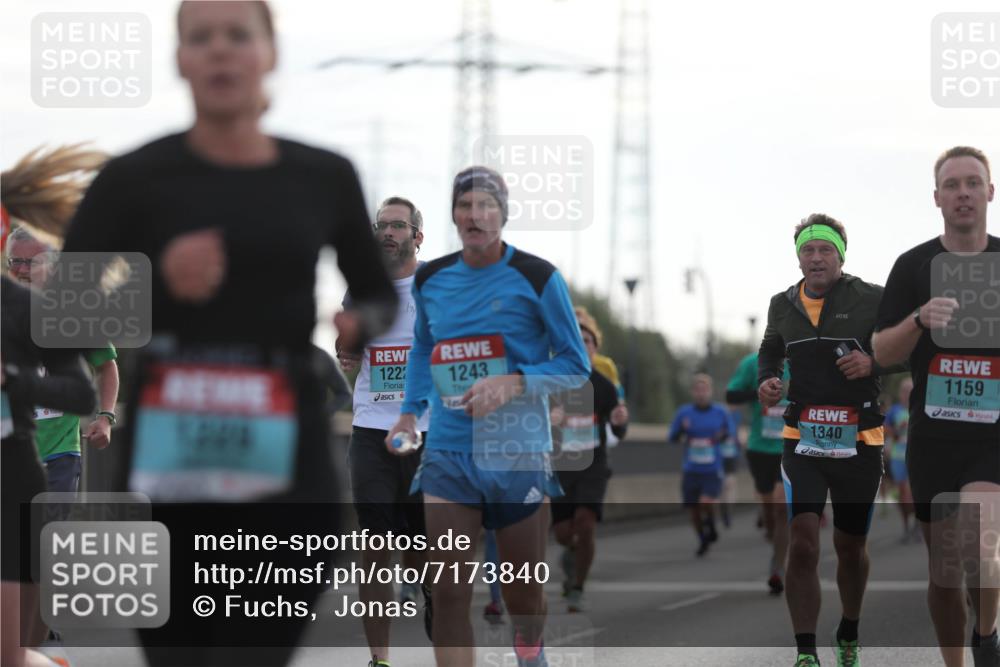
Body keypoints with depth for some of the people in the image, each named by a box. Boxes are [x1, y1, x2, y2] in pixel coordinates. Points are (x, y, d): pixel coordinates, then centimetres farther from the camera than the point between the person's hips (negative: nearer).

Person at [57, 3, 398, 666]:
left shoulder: (324, 179, 6)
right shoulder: (134, 180, -1)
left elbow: (380, 295, 21)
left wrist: (360, 323, -2)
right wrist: (157, 284, -19)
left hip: (285, 465, 0)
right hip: (170, 462, 0)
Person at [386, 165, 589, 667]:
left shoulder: (537, 277, -7)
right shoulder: (430, 280, 4)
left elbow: (575, 365, -3)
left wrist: (513, 384, -19)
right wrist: (411, 411, 10)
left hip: (519, 455, -2)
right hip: (448, 453, 2)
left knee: (522, 593, 11)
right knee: (449, 593, -10)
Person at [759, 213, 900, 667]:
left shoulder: (872, 300, -4)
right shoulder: (783, 305, 8)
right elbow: (770, 352, 27)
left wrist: (874, 363, -20)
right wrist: (766, 381, 6)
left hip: (859, 442, -1)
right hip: (802, 440, 1)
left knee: (850, 546, 14)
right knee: (802, 545, -14)